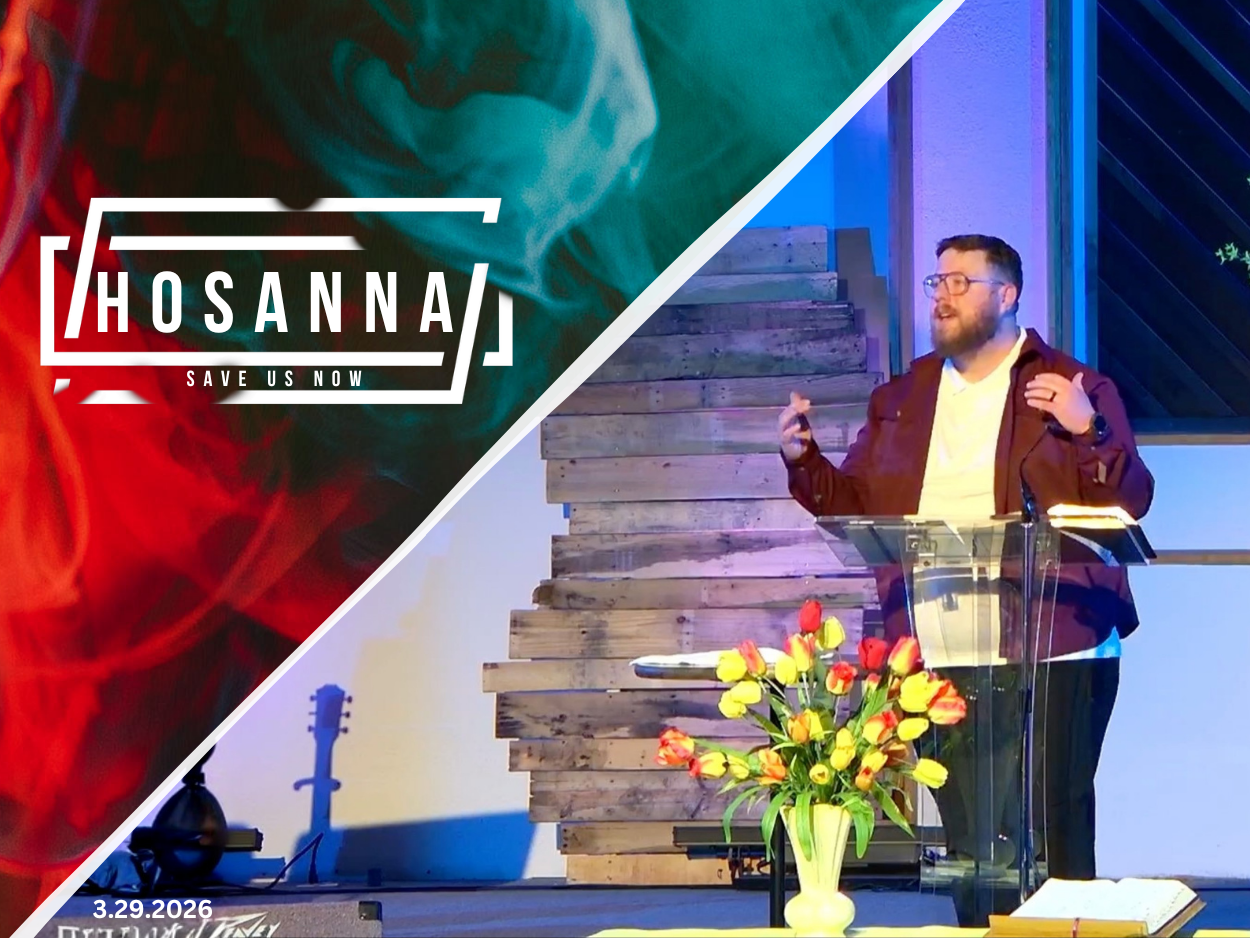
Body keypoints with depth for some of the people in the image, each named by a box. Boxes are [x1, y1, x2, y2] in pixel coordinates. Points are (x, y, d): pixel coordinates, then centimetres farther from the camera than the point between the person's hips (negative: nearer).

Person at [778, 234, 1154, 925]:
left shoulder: (1074, 389, 2)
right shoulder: (900, 400, 17)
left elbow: (1132, 502, -5)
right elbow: (852, 503, 17)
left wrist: (1090, 432, -20)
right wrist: (803, 460, 0)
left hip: (1048, 657, -5)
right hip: (940, 666, 5)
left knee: (1049, 840, -8)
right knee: (969, 846, 10)